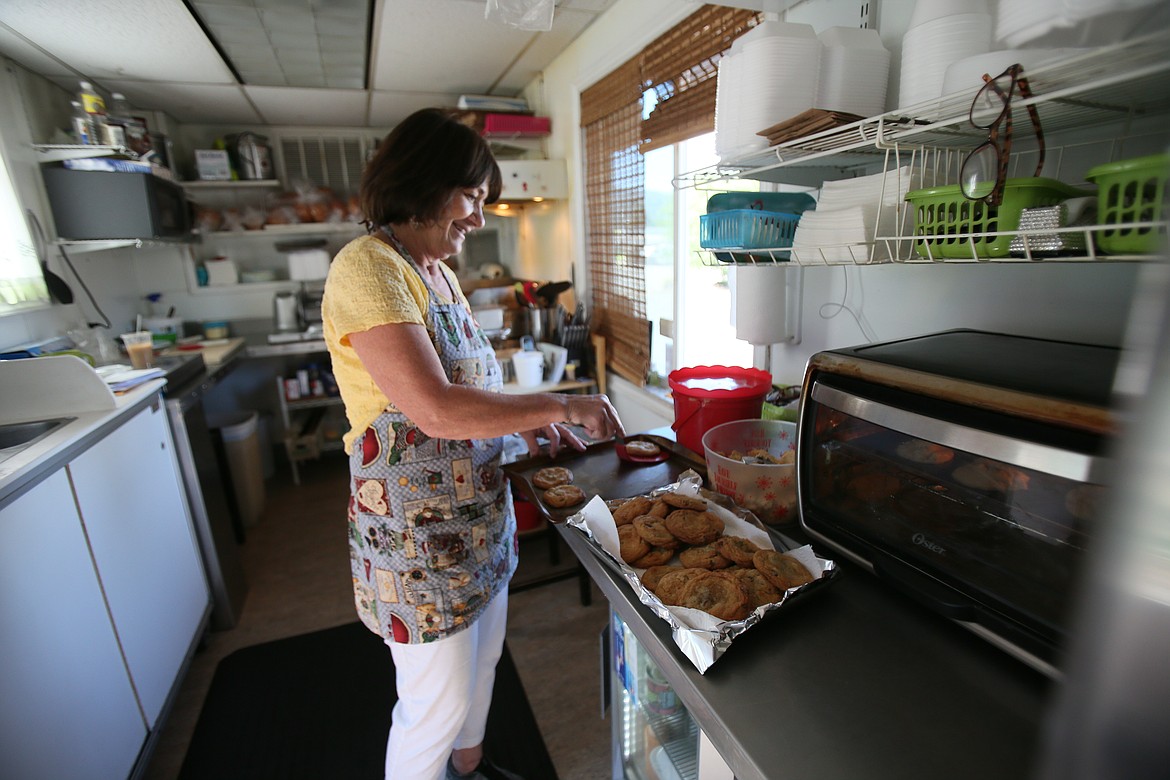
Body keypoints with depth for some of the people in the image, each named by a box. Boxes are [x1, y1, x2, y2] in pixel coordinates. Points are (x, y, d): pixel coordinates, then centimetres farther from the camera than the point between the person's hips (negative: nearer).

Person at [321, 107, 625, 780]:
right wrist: (561, 405, -21)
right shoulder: (368, 268, -19)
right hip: (418, 529, -9)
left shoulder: (438, 271, 8)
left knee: (483, 657, 27)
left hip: (477, 515, 9)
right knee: (437, 704, 10)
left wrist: (531, 424, 0)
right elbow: (436, 410, -30)